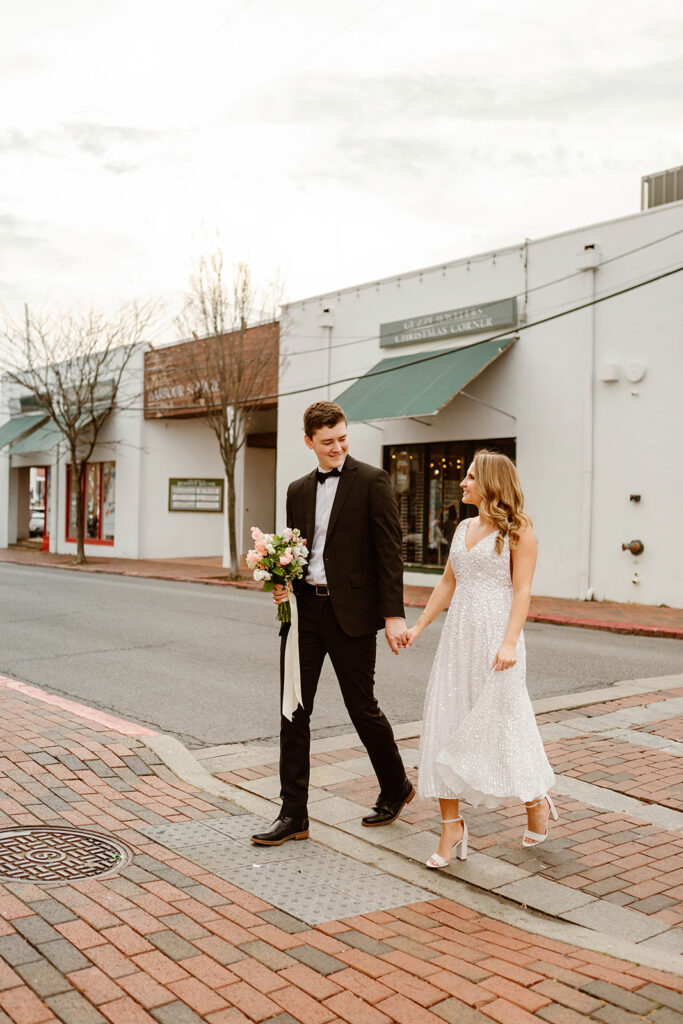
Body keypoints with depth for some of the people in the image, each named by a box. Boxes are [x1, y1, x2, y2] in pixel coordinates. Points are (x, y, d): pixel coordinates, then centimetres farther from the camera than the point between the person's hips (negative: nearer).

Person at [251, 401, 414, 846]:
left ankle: (397, 788, 31)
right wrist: (282, 583, -1)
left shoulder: (372, 480, -4)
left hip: (351, 612, -5)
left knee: (363, 708, 5)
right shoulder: (298, 490, 13)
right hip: (305, 609, 5)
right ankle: (294, 815, 14)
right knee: (294, 711, 4)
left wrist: (394, 613, -15)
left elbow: (390, 550, -9)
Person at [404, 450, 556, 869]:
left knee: (502, 723, 4)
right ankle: (452, 828, 11)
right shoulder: (464, 528, 13)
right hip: (458, 635, 6)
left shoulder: (517, 530, -5)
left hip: (496, 634, -6)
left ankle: (538, 803, 31)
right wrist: (419, 626, 13)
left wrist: (510, 642, -20)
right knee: (446, 726, 3)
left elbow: (522, 591, -11)